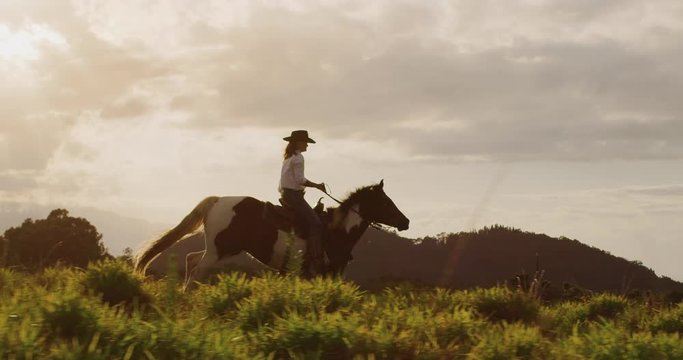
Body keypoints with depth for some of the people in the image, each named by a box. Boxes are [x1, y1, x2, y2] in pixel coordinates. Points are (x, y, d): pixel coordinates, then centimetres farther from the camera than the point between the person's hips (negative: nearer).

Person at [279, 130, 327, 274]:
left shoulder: (288, 157, 18)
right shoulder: (298, 158, -12)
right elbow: (300, 180, -20)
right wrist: (317, 186, -12)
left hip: (285, 194, 11)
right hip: (294, 195, -11)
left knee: (314, 222, 15)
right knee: (315, 223, -15)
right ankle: (316, 262, -24)